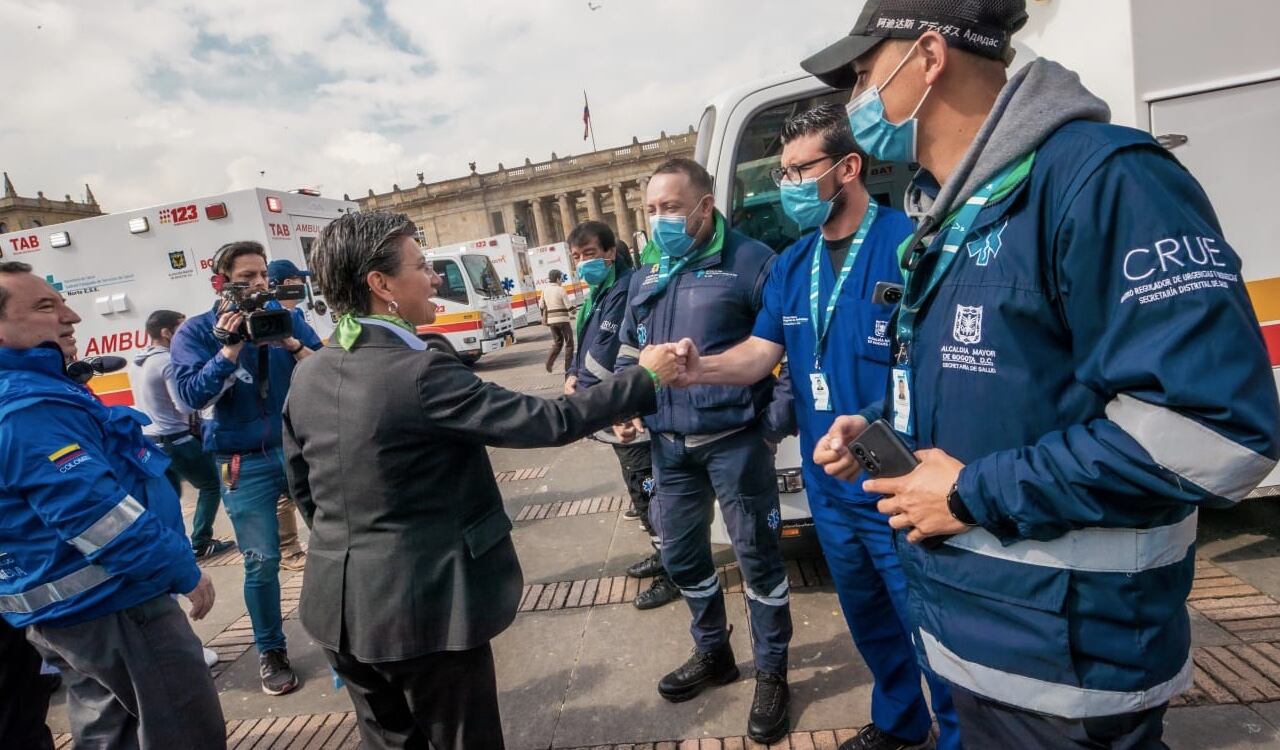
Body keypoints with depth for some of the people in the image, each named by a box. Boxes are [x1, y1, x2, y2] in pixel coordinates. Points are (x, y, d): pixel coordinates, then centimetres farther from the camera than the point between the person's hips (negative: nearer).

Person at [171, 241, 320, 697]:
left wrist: (293, 345, -19)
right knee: (261, 561, 3)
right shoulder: (196, 332, -2)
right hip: (246, 462, -2)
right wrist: (230, 347, -22)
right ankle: (270, 651, 23)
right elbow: (192, 395, -14)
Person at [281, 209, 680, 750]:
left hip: (341, 600, 8)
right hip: (422, 604, -7)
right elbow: (545, 423, -23)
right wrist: (644, 379, -13)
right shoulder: (419, 373, -23)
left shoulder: (308, 377, 0)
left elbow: (302, 486, 11)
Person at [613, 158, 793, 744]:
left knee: (756, 554, 6)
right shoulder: (645, 277, 12)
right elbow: (628, 348, 21)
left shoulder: (749, 260, -7)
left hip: (734, 440, -6)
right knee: (681, 554, 17)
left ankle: (771, 673, 28)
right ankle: (712, 652, 41)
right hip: (669, 445, 7)